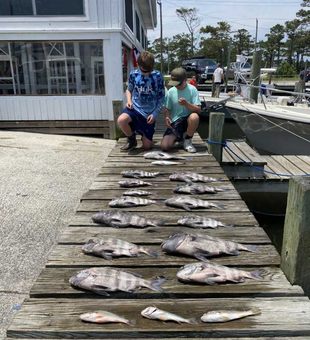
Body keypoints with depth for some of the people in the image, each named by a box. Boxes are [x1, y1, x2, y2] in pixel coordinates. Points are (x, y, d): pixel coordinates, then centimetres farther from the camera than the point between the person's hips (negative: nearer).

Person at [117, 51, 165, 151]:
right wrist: (129, 101, -8)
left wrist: (155, 114, -13)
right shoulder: (133, 74, -4)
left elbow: (161, 97, -3)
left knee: (147, 146, 0)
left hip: (149, 113, -1)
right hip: (135, 108, 1)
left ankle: (144, 135, 39)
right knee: (121, 120, -34)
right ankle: (131, 139, -1)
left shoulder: (157, 76, -8)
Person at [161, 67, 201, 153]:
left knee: (194, 117, -39)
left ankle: (188, 140, -9)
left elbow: (198, 110, -12)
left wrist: (186, 104, -29)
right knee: (165, 146, -21)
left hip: (187, 120, -1)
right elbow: (167, 109, 9)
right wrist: (167, 118, -13)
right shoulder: (171, 91, 0)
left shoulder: (192, 89, -7)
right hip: (174, 122, 1)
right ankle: (178, 136, 16)